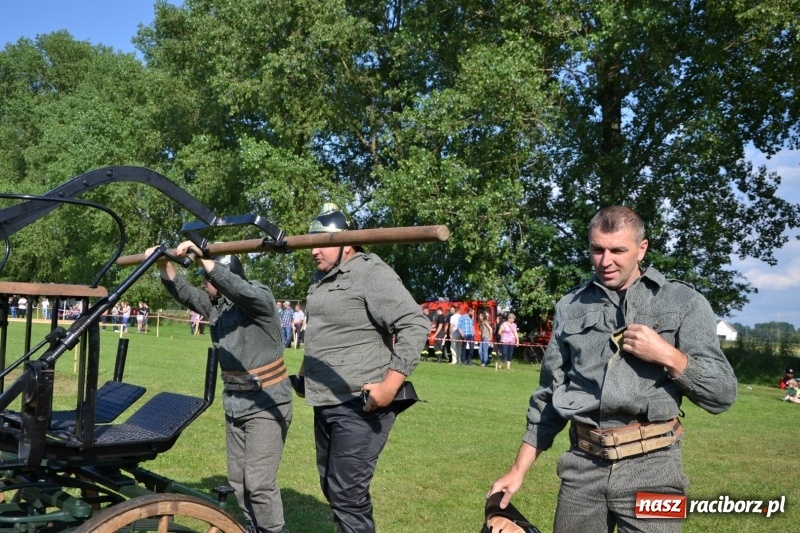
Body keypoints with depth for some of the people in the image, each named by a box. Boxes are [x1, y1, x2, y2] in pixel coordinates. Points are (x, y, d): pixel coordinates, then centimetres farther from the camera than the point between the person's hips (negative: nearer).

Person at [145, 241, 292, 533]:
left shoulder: (259, 295, -15)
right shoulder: (214, 304, 7)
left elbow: (237, 288, -34)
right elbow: (184, 292, 8)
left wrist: (202, 259, -43)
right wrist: (163, 264, -8)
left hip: (266, 403, -8)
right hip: (234, 402, 8)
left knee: (259, 481, -11)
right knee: (238, 480, 14)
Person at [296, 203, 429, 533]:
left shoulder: (370, 273, -14)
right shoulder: (321, 278, 14)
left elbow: (414, 326, -22)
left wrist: (389, 386, -26)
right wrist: (305, 374, 23)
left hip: (360, 405, -9)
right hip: (326, 403, 9)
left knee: (347, 492, -7)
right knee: (330, 486, 18)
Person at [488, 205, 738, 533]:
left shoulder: (683, 302, 1)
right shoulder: (570, 307, 9)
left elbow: (722, 395, -1)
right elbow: (549, 397, 13)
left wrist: (667, 355, -15)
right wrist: (519, 469, 10)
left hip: (651, 468, -2)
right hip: (582, 466, 3)